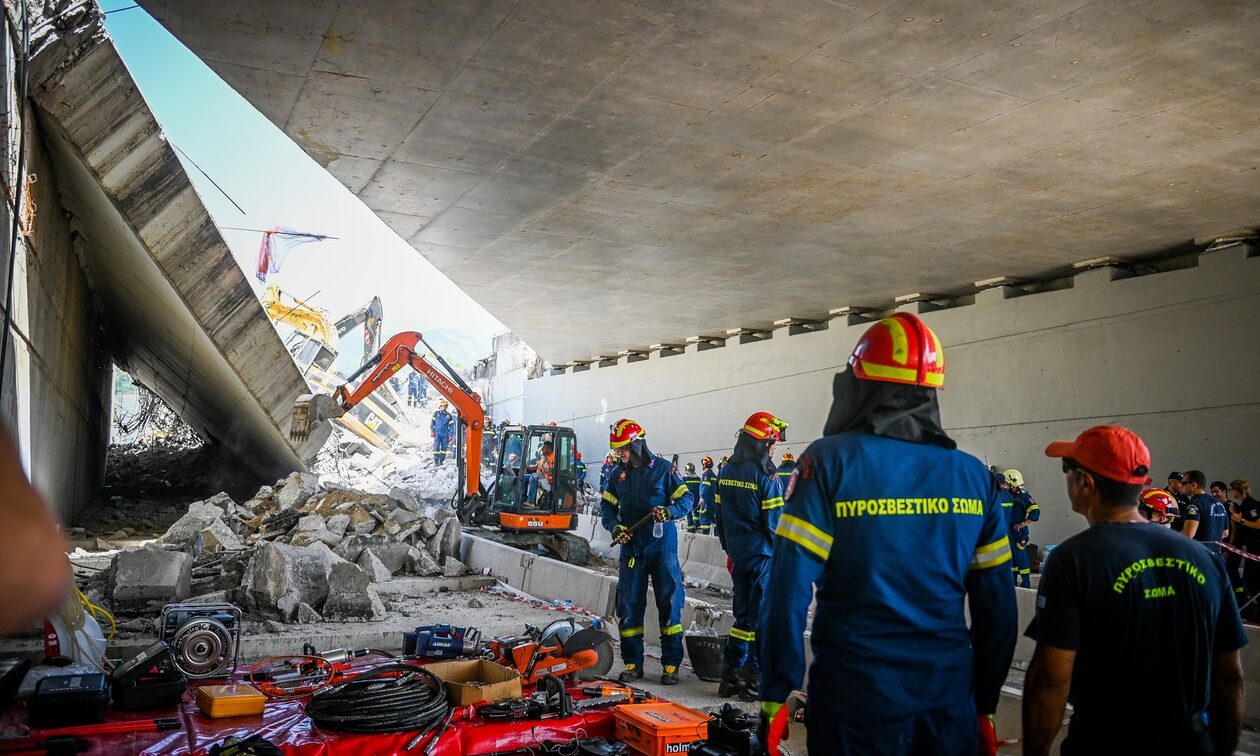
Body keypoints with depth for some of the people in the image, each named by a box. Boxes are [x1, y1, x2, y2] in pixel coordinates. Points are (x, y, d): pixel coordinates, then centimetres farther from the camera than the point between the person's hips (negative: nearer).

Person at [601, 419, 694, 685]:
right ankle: (633, 663, 15)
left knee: (670, 605, -1)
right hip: (631, 548, 3)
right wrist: (614, 526, -7)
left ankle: (671, 664, 8)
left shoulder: (663, 469, -4)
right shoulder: (617, 473, 7)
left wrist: (669, 511, -20)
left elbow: (686, 499, -1)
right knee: (628, 606, 4)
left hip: (663, 546, -3)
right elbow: (607, 507, 12)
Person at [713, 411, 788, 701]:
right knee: (762, 616, 2)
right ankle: (755, 680, 8)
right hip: (763, 555, -7)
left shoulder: (726, 472, 8)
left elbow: (719, 515, 13)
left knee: (743, 613, 16)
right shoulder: (765, 475, -15)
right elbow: (776, 521, -15)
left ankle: (730, 676, 18)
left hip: (738, 554, 7)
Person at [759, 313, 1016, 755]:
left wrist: (775, 695, -8)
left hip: (856, 706, -2)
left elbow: (789, 590, -15)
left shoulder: (831, 461, -10)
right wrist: (985, 704, 15)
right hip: (950, 704, 3)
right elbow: (997, 608, 4)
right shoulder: (973, 475, 0)